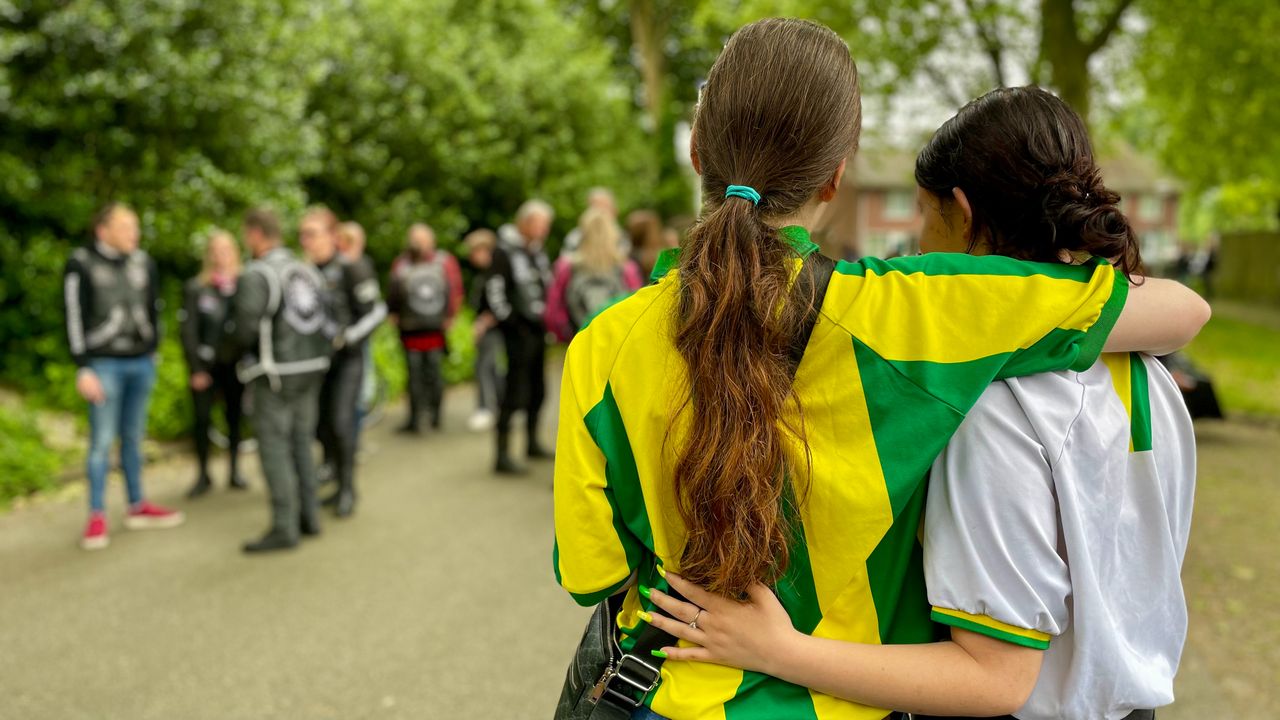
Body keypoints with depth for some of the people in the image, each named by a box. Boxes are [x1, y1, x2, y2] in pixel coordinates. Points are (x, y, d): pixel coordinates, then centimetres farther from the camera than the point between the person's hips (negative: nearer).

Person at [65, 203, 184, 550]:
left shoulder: (143, 262, 6)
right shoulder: (81, 264, -7)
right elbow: (74, 318, -8)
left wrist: (154, 351, 15)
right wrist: (83, 369, -12)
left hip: (142, 363, 4)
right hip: (104, 365, -4)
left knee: (133, 437, 11)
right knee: (102, 441, -3)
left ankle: (138, 506, 20)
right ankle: (96, 517, 5)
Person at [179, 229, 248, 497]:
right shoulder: (195, 289, -2)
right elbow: (188, 331, -2)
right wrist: (196, 369, -7)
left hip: (235, 364, 1)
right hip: (206, 364, -1)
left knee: (234, 417, 8)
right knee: (202, 419, 1)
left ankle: (234, 471, 19)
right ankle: (203, 475, 13)